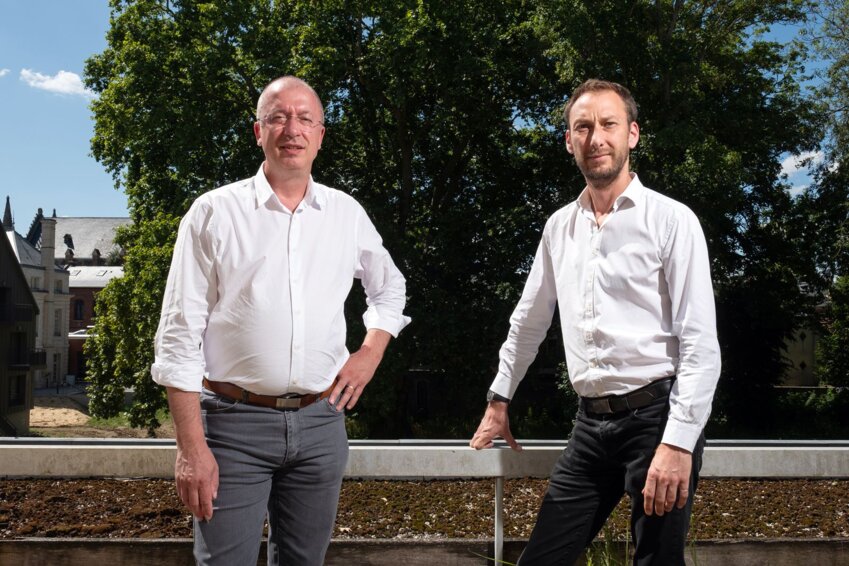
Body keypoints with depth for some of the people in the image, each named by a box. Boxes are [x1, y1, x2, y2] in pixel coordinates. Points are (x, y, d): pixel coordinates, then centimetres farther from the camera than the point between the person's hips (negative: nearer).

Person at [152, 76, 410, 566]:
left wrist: (370, 354, 8)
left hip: (321, 421, 4)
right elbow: (181, 336, -5)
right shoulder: (214, 212, -3)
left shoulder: (347, 213, 8)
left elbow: (390, 288, 25)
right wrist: (191, 446, -11)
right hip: (235, 423, -3)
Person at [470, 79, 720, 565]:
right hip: (592, 424, 5)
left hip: (655, 415, -5)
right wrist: (500, 399, 24)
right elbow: (529, 321, 21)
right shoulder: (560, 226, 10)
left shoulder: (671, 220, -6)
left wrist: (678, 443, -18)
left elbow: (701, 344, -11)